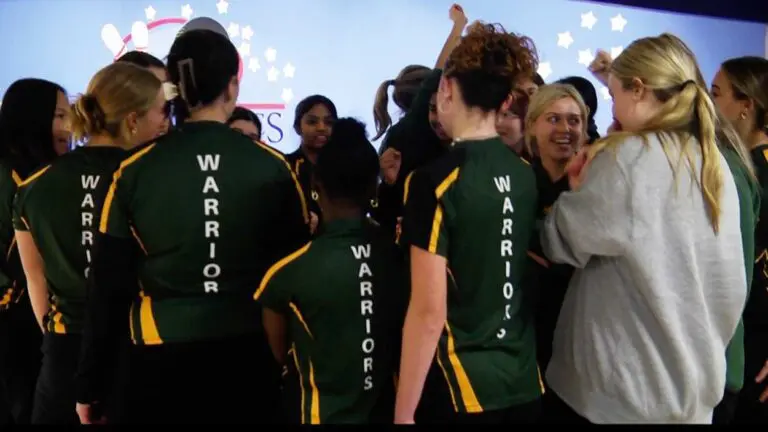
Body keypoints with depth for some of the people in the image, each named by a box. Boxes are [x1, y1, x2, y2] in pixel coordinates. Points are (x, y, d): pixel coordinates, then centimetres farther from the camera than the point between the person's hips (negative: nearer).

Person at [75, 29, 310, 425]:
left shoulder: (135, 170, -5)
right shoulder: (273, 167, -5)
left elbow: (108, 284, -2)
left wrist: (89, 385, 8)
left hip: (163, 361, 0)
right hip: (248, 354, 0)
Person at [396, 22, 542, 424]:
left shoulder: (436, 181, -17)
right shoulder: (526, 174, 2)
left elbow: (428, 312, -18)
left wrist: (403, 412, -10)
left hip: (460, 391, -6)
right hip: (524, 383, 6)